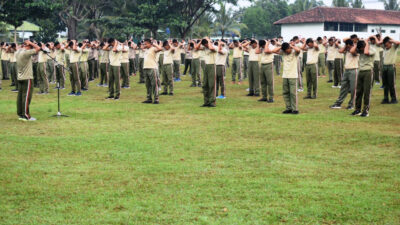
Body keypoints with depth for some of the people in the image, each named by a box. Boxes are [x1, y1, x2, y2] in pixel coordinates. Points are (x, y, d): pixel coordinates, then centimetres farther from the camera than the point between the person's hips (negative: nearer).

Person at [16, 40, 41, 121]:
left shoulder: (17, 53, 8)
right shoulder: (26, 53, -18)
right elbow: (38, 48, -20)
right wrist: (30, 43, -8)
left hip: (20, 78, 9)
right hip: (27, 78, -9)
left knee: (20, 96, 10)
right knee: (26, 96, -6)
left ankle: (20, 114, 14)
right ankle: (26, 115, -6)